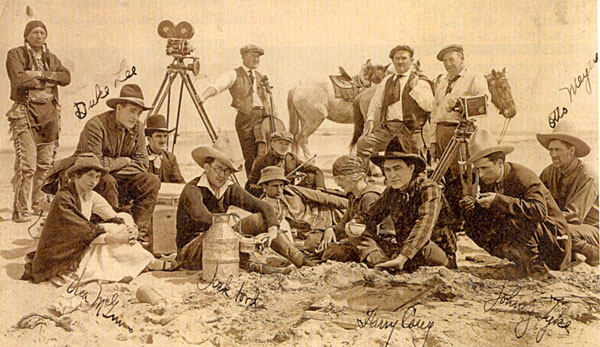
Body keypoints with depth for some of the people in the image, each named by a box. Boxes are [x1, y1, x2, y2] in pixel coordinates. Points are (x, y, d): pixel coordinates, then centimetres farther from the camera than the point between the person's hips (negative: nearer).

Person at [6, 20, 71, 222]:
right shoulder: (15, 54, 3)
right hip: (25, 112, -5)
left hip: (49, 112, 6)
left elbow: (66, 77, 3)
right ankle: (21, 211, -10)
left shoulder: (51, 58, 19)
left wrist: (42, 74, -9)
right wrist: (46, 82, -4)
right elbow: (19, 79, -14)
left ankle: (37, 205, 18)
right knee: (27, 164, -13)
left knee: (45, 163, 7)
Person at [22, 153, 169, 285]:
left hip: (82, 247, 8)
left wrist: (130, 228, -20)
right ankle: (149, 263, -7)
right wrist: (114, 238, -28)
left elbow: (115, 218, 0)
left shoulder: (91, 196, 3)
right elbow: (84, 232, -24)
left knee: (125, 218, -2)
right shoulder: (63, 199, -20)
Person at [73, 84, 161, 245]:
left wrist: (114, 168, -17)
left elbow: (142, 163, -2)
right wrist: (124, 161, -16)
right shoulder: (96, 125, -21)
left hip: (116, 177, 6)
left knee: (152, 181, -14)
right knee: (108, 181, -37)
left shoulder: (136, 127, 0)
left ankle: (139, 232, -16)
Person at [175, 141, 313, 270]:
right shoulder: (192, 190, -20)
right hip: (190, 251, -6)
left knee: (260, 219, -8)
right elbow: (205, 219, -38)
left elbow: (265, 207, -5)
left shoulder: (230, 190, -1)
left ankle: (302, 262, -13)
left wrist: (273, 231, -26)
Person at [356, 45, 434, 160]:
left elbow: (429, 105, -8)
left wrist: (415, 88, -13)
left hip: (409, 130, -4)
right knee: (364, 143, -16)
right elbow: (376, 102, 21)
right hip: (386, 127, 4)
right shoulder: (386, 81, 19)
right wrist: (370, 119, 6)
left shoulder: (420, 81, 4)